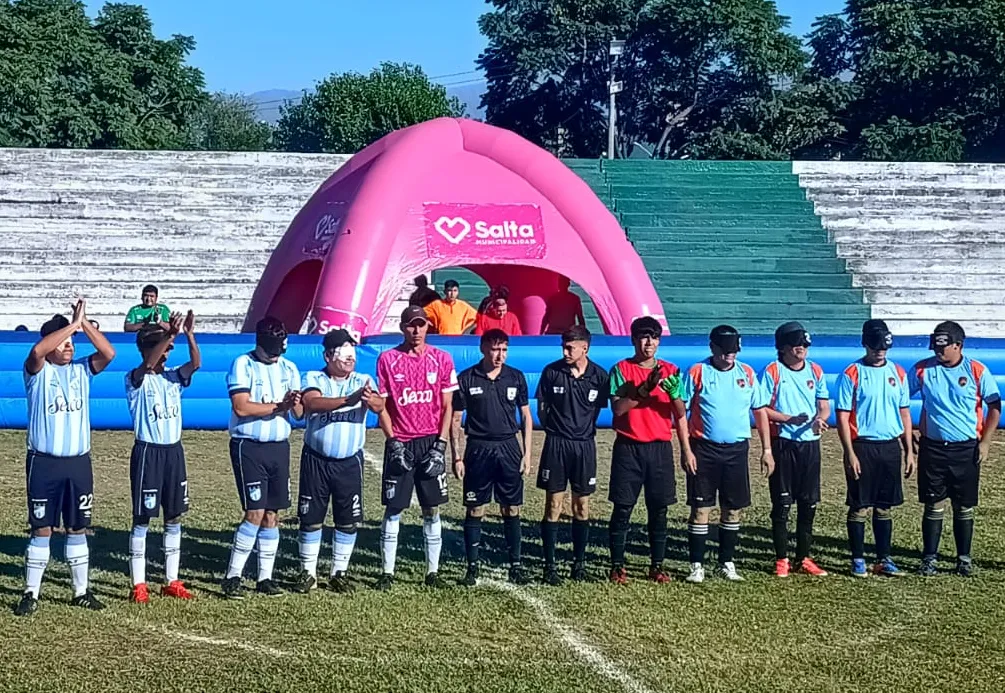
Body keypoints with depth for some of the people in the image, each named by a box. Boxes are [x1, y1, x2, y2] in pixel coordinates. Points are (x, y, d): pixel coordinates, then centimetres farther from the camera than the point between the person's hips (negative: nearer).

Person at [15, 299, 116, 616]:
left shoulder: (82, 370, 7)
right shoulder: (38, 371, -5)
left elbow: (108, 353, -10)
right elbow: (37, 350, -28)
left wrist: (84, 323, -16)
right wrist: (74, 323, -24)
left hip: (79, 462, 4)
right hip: (44, 462, -4)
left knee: (78, 529, 11)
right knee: (42, 529, 0)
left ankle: (81, 591, 19)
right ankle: (31, 594, 7)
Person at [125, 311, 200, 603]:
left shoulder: (173, 377, 7)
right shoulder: (136, 379, -8)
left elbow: (196, 363, -11)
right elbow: (147, 365, -30)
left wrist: (189, 334, -26)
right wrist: (171, 334, -40)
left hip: (174, 451, 6)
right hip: (148, 452, -6)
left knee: (174, 519, 9)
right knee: (142, 520, -1)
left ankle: (172, 581, 17)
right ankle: (139, 585, 4)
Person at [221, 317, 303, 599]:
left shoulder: (289, 368, 10)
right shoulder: (243, 364, -7)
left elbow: (299, 414, 7)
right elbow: (241, 407, -18)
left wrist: (296, 405, -16)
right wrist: (278, 406, -20)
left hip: (279, 447, 6)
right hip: (249, 447, -6)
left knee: (272, 514, 7)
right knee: (255, 513, -11)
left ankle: (265, 577, 15)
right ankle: (232, 577, -2)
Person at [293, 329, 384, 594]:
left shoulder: (363, 381, 0)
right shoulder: (313, 379, -5)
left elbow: (379, 406, -21)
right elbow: (311, 403, -28)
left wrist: (371, 399, -47)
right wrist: (348, 399, -44)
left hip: (349, 461, 2)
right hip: (315, 460, -2)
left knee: (348, 520, 5)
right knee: (311, 518, 4)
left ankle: (340, 572, 19)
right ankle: (308, 572, 16)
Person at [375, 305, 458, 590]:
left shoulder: (442, 359, 2)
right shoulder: (387, 359, 0)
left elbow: (447, 407, 3)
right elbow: (381, 406, 2)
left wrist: (440, 445, -6)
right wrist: (393, 442, -8)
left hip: (431, 442, 1)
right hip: (399, 443, -1)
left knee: (432, 509, 4)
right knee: (393, 509, 0)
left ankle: (433, 571, 11)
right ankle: (388, 571, 7)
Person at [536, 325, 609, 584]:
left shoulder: (599, 376, -3)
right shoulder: (551, 371, -4)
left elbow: (599, 409, 10)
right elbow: (541, 408, 5)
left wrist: (584, 428, 9)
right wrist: (555, 430, 5)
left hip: (584, 445, 1)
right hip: (556, 444, -1)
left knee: (582, 507, 8)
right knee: (553, 507, -1)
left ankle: (579, 563, 19)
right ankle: (550, 565, 5)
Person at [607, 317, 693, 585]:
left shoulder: (671, 371, 7)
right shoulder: (621, 369, 0)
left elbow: (680, 414, 8)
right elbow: (618, 408, -12)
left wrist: (680, 421, -9)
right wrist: (645, 388, -20)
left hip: (660, 448, 2)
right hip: (628, 448, -2)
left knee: (659, 509, 4)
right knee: (622, 508, -1)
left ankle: (657, 565, 13)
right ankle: (617, 566, 7)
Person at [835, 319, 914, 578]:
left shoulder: (898, 373, 9)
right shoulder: (852, 374, -5)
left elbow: (904, 413, 13)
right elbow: (842, 416, -7)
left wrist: (909, 451, 9)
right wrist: (850, 454, -14)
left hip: (890, 447, 4)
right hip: (863, 447, -4)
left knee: (885, 507, 10)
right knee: (859, 507, 1)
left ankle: (884, 559, 17)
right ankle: (858, 560, 9)